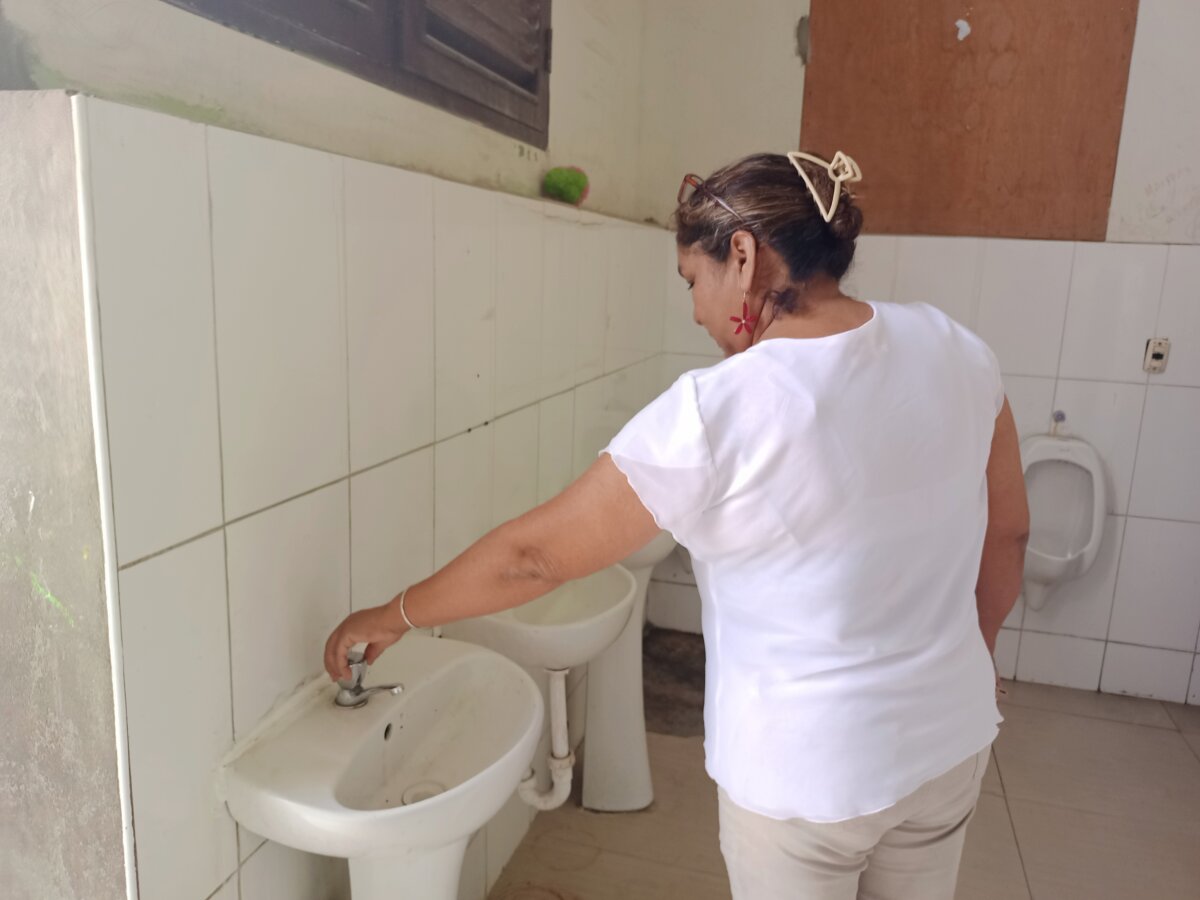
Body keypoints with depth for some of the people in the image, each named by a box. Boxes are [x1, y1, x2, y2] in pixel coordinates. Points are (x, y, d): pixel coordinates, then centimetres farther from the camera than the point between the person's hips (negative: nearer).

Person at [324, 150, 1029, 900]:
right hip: (951, 737, 6)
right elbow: (1007, 532, 3)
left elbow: (536, 554, -18)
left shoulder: (712, 415, -26)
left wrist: (396, 616, -2)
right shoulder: (953, 349, -9)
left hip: (805, 774, -5)